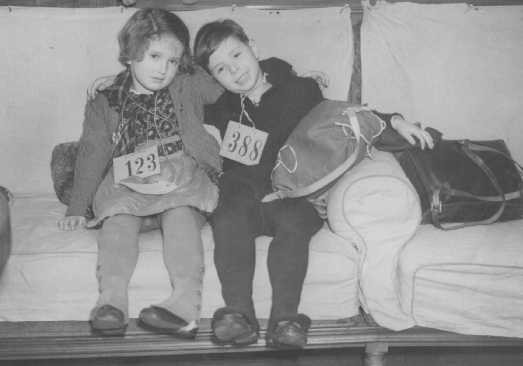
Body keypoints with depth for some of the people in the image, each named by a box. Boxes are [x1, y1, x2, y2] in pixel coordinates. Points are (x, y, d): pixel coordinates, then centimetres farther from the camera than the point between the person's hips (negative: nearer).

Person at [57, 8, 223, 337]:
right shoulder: (105, 104, 13)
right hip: (127, 185, 2)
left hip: (183, 178, -1)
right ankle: (111, 299, -41)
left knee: (181, 215, -32)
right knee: (117, 219, -29)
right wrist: (77, 208, 7)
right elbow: (92, 154, 12)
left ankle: (186, 304, -46)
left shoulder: (192, 86, 13)